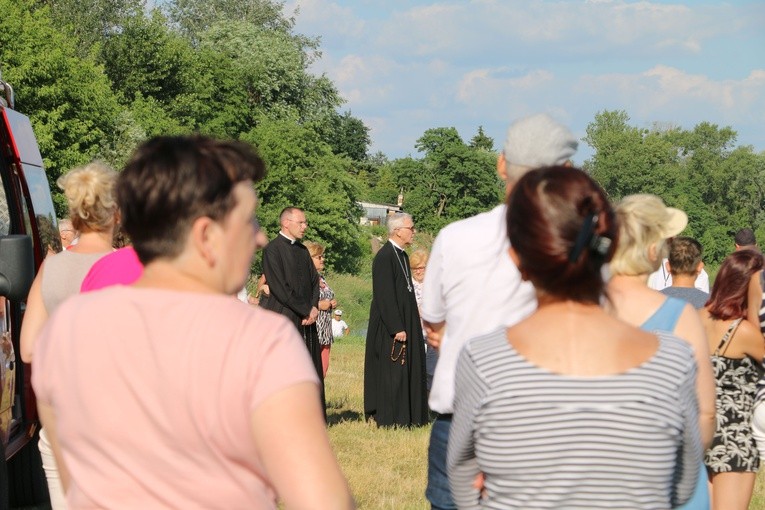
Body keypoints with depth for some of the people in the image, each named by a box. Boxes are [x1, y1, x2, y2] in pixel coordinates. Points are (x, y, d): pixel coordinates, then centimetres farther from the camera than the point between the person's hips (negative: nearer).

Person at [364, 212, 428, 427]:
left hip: (406, 324, 10)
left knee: (407, 371, 11)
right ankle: (389, 419, 0)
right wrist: (397, 328, -22)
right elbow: (384, 296, -20)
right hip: (391, 328, -10)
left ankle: (407, 417, 17)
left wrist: (414, 325, 17)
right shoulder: (384, 257, -16)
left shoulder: (402, 256, 13)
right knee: (392, 373, -6)